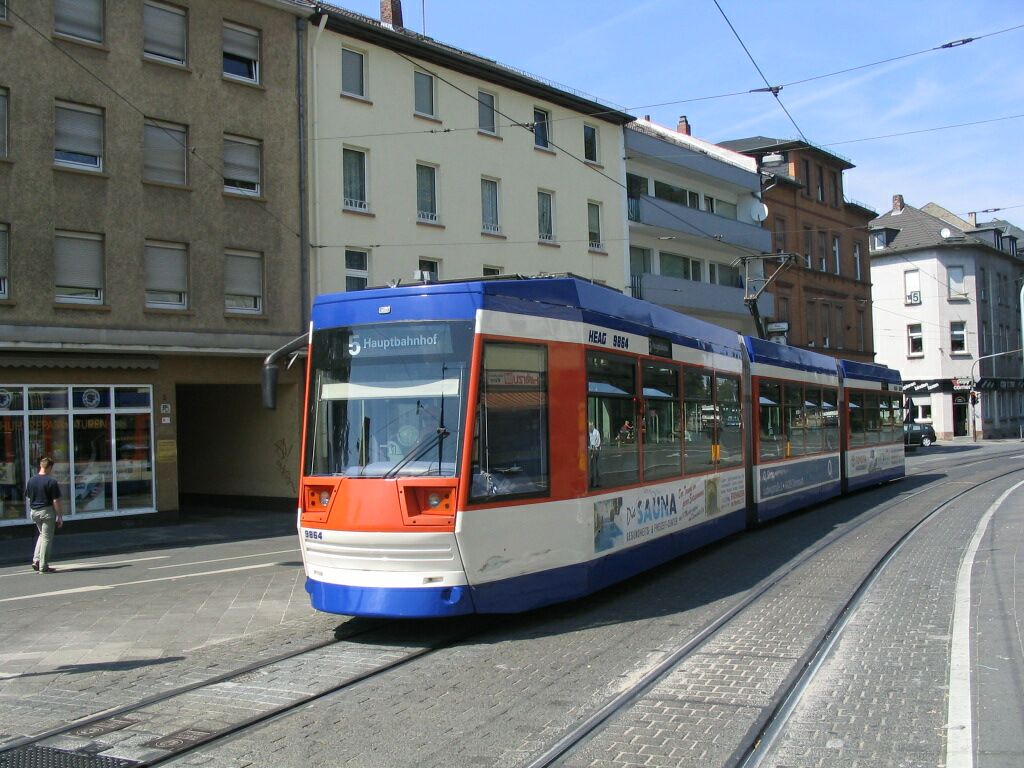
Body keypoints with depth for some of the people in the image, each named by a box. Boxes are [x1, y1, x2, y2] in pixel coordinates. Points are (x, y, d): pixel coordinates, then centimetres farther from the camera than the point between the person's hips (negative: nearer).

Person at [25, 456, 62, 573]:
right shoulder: (51, 481, -14)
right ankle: (43, 566, 2)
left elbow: (28, 498, 11)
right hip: (47, 511, -6)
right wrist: (59, 516, -7)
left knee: (42, 535, 24)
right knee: (46, 538, 1)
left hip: (34, 512, 6)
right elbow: (56, 501, -13)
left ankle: (36, 560, 12)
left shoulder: (31, 480, 4)